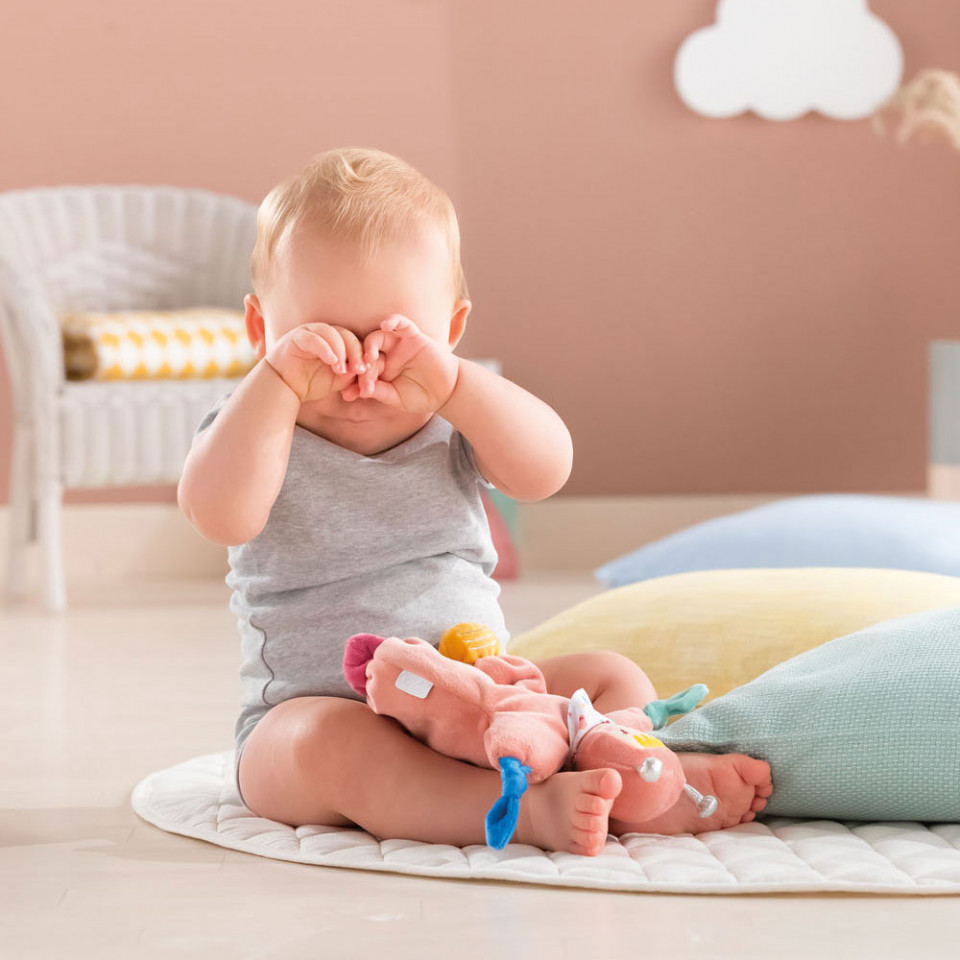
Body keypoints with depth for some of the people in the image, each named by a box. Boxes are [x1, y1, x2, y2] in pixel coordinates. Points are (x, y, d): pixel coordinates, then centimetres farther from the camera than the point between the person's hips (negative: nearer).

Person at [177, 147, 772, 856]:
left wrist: (450, 381, -25)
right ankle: (529, 811, -48)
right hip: (312, 709, -4)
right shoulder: (260, 431, 0)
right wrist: (278, 381, -25)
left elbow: (546, 469, -14)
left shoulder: (451, 428, 6)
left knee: (612, 680, -9)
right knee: (332, 742, -37)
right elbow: (221, 515, -23)